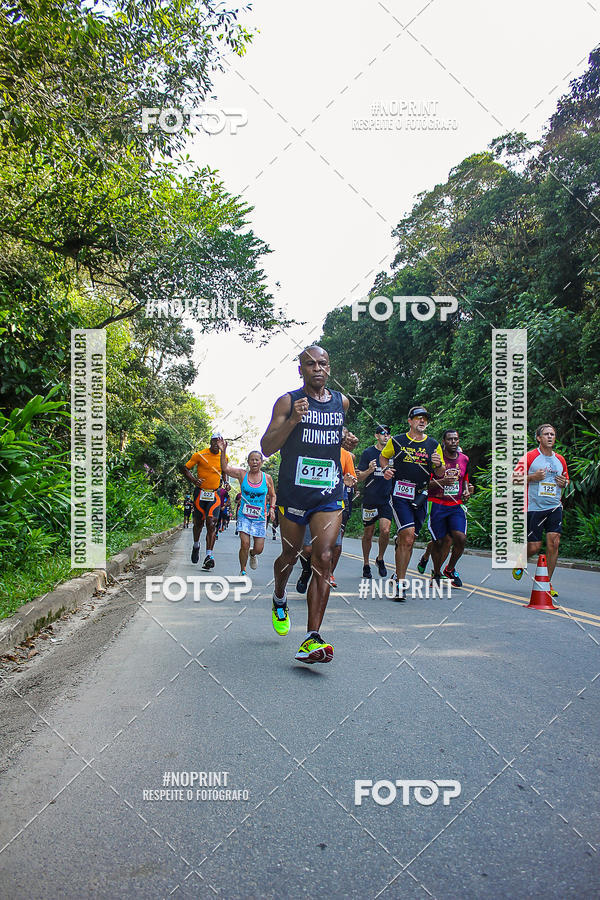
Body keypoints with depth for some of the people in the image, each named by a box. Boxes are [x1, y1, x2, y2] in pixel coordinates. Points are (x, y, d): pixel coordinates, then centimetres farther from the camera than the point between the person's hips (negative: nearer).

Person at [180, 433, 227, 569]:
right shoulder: (200, 455, -7)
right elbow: (185, 468, -2)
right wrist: (193, 480, -17)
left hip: (214, 494, 1)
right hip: (200, 492, -1)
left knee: (211, 523, -13)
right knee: (199, 522, 9)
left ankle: (209, 556, -18)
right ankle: (196, 545, 39)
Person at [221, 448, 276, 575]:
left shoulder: (267, 478, 2)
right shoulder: (242, 474, 0)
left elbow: (272, 496, 13)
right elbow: (225, 468, -9)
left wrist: (271, 508, -2)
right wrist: (223, 451, -19)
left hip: (260, 518, 1)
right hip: (244, 516, -1)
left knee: (259, 549, 1)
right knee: (244, 544, -13)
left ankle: (252, 554, 40)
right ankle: (243, 571, 9)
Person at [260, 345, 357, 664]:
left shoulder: (341, 401, 11)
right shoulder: (287, 402, -2)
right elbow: (266, 448, -7)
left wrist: (346, 440, 8)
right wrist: (293, 420, -22)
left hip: (330, 493, 2)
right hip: (294, 491, -2)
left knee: (323, 559, -12)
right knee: (290, 556, 13)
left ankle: (312, 639, -13)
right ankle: (279, 600, 46)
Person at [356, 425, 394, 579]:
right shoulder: (368, 453, 2)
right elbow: (359, 478, 0)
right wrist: (369, 470, -19)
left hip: (387, 499, 1)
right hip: (370, 499, -1)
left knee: (385, 530, -14)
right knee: (368, 534, 6)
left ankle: (380, 559, 11)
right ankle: (366, 564, 22)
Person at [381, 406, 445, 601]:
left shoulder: (434, 445, 9)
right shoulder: (397, 441, 4)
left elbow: (440, 474, 13)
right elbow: (383, 456, 21)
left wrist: (438, 464, -9)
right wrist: (386, 469, 1)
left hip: (420, 497, 3)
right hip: (400, 494, -3)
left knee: (408, 541, 8)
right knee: (408, 536, -18)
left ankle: (398, 575, 25)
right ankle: (400, 582, -11)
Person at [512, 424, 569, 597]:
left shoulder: (560, 460, 12)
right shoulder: (530, 457, -3)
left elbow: (566, 479, 26)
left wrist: (564, 483, 3)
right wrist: (533, 477, -19)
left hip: (554, 507, 4)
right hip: (534, 507, -4)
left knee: (553, 543, -8)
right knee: (534, 547, -2)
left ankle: (547, 583, 4)